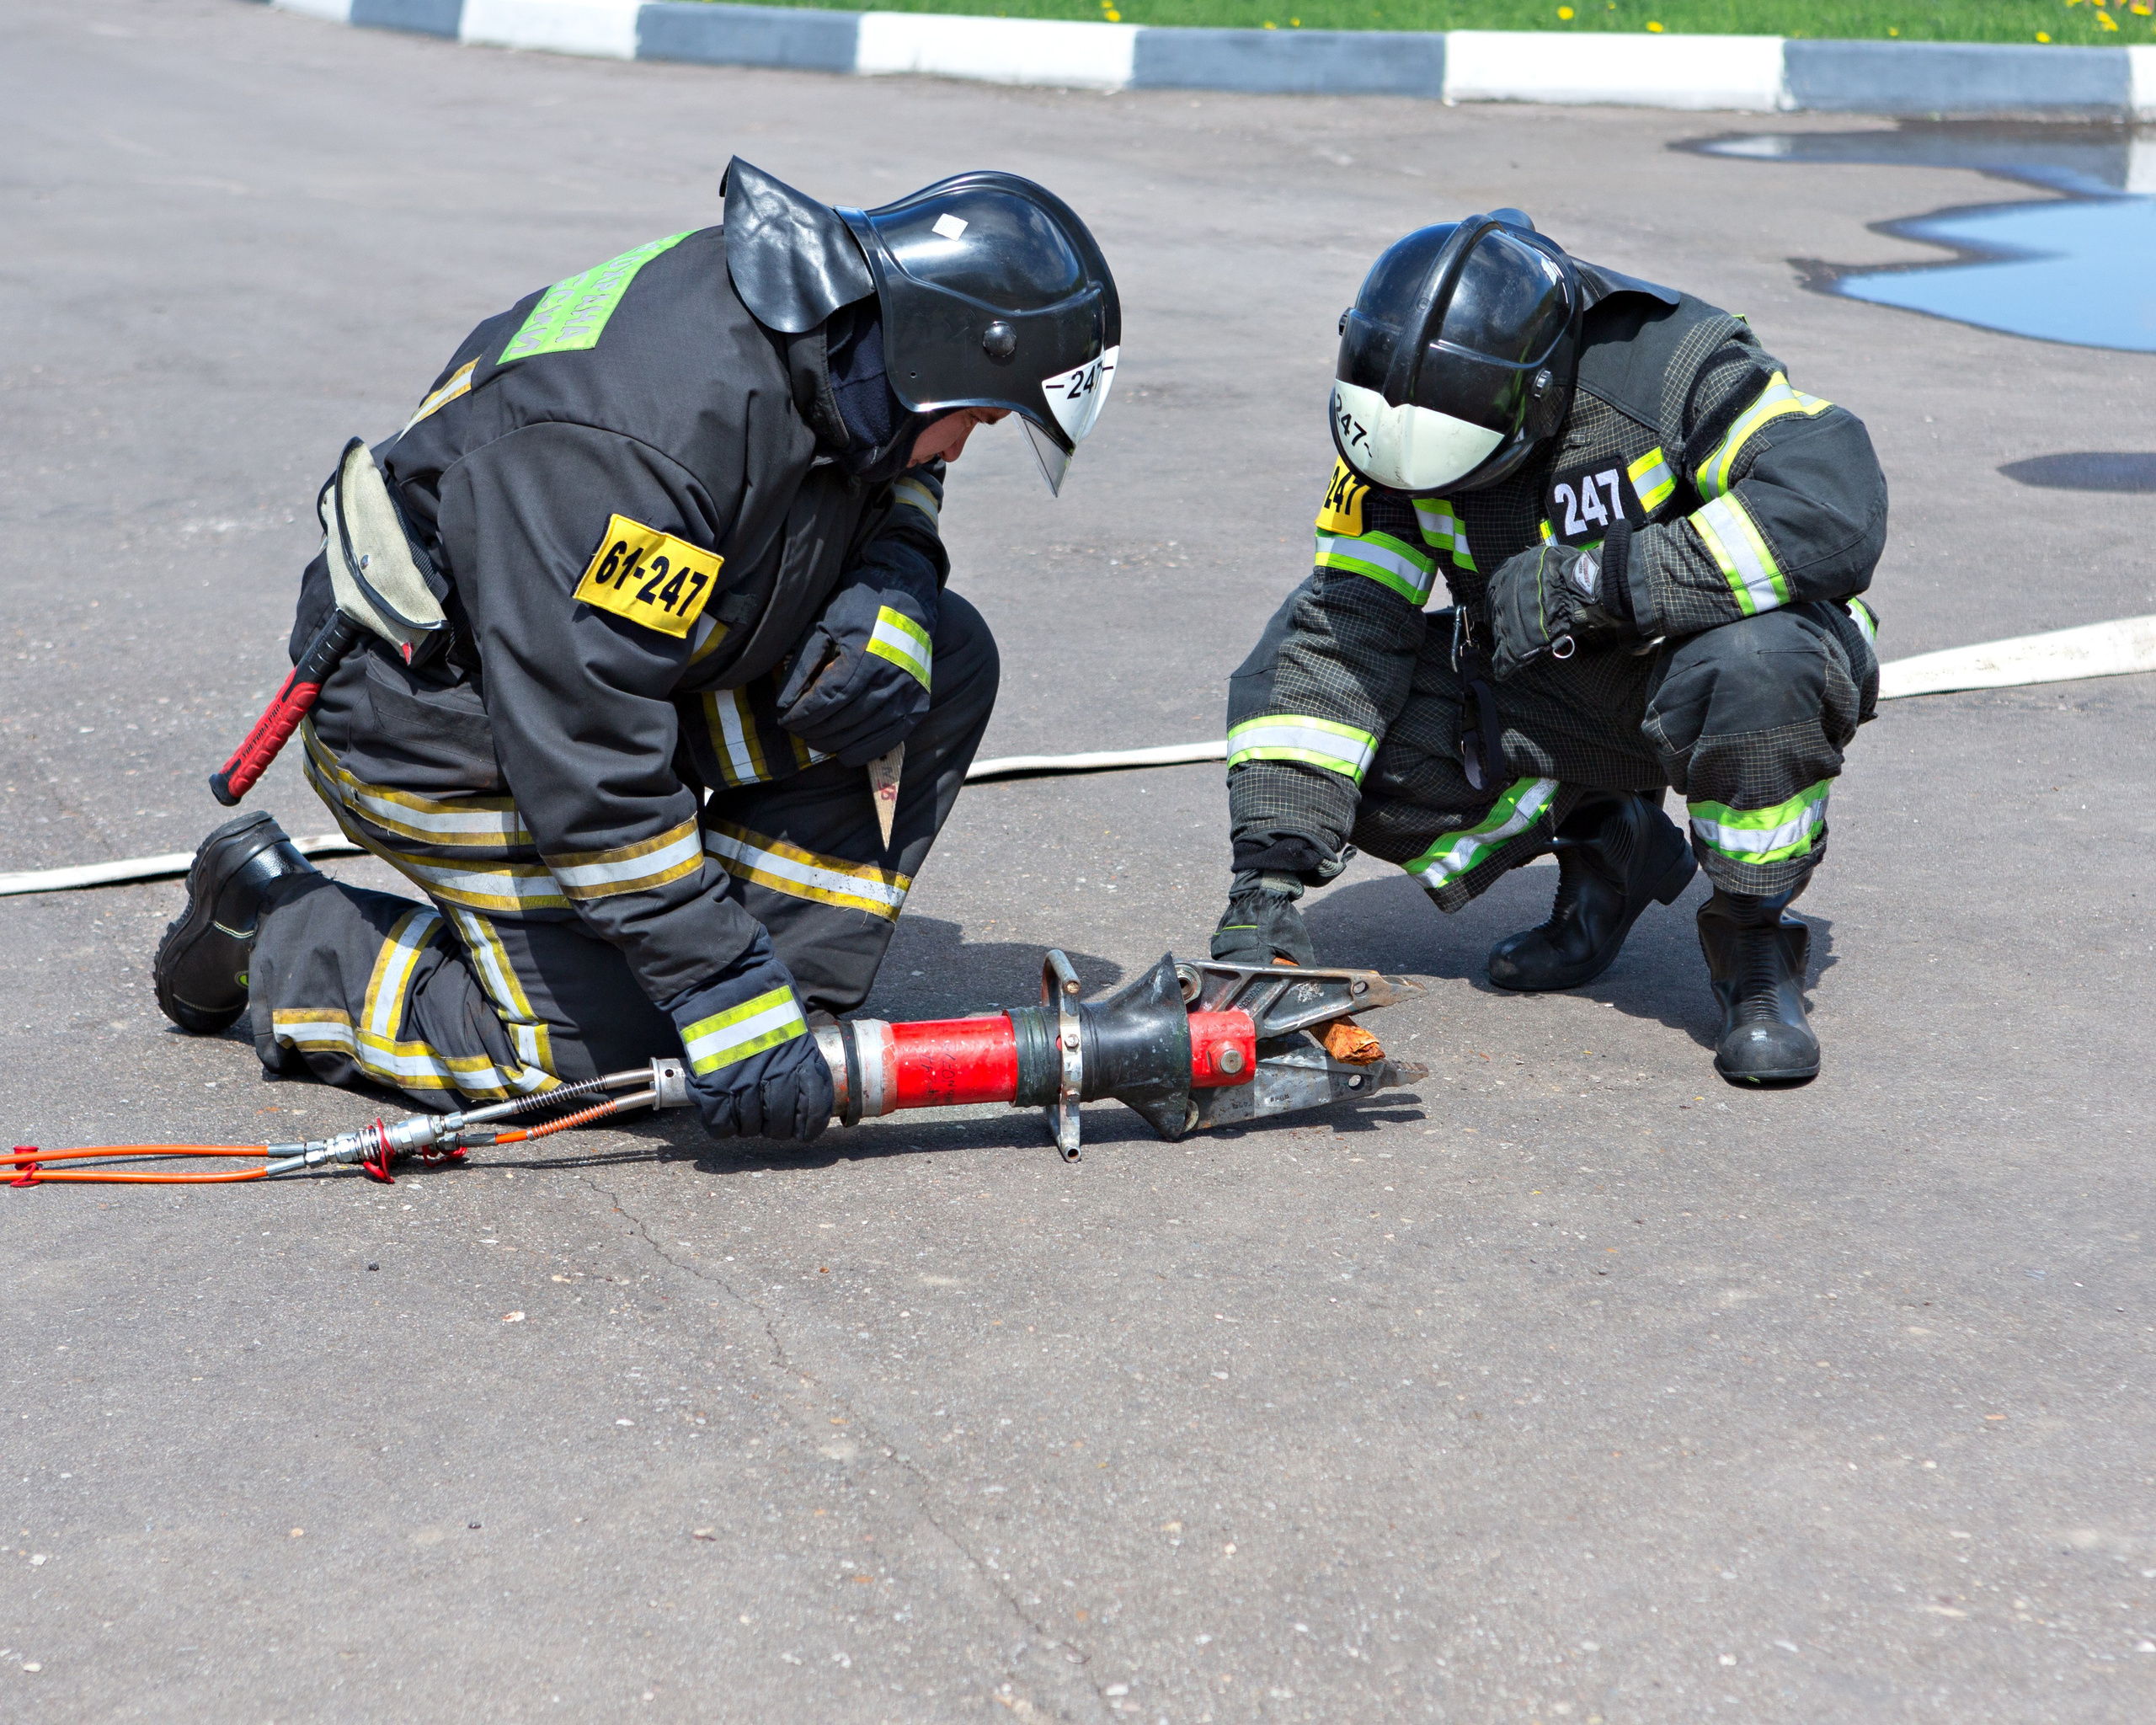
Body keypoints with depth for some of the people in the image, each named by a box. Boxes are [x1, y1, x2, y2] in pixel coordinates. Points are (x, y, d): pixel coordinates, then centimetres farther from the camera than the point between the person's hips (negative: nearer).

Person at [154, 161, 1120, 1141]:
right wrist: (717, 989, -32)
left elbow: (892, 467, 14)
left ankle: (784, 1002, 1)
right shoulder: (649, 439, -37)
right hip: (445, 730, -8)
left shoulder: (831, 319, -11)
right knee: (611, 1049, -10)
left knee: (942, 663, -6)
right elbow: (582, 755, -35)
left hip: (623, 648, 8)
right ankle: (274, 929, 8)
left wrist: (891, 589, -9)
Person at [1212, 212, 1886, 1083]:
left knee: (1750, 670, -41)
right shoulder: (1398, 431, -12)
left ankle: (1754, 941, -11)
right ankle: (1602, 849, 7)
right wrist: (1269, 878, -23)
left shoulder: (1670, 368, -26)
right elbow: (1341, 631, -14)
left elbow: (1837, 508, -39)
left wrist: (1594, 577, -37)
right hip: (1549, 695, 5)